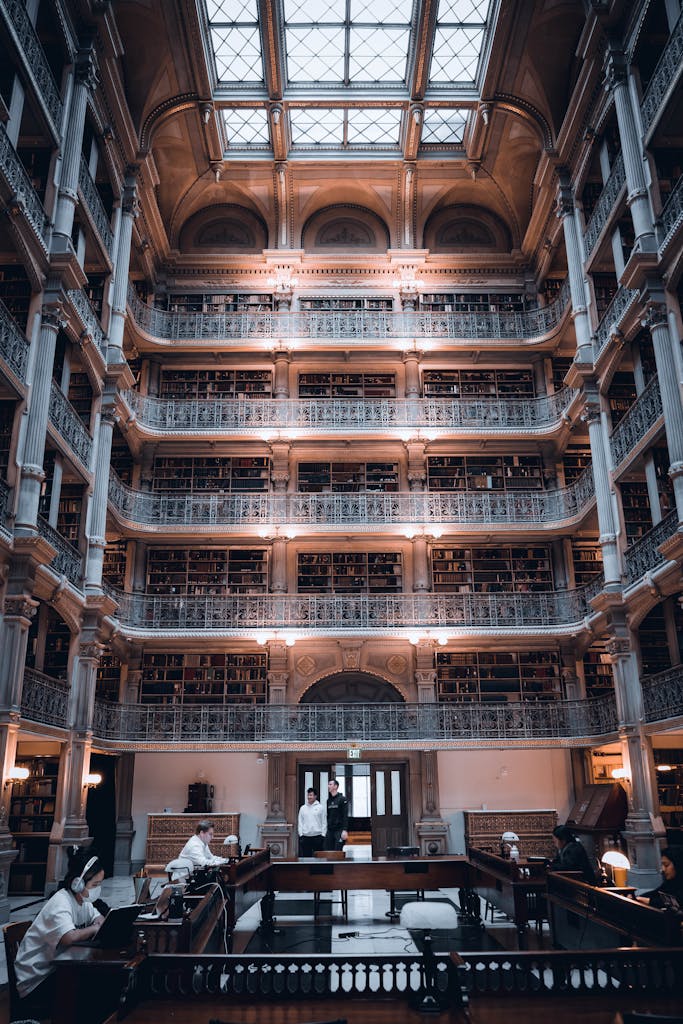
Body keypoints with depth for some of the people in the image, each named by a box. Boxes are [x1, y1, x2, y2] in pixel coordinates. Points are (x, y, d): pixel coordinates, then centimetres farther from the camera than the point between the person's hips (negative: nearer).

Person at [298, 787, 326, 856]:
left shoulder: (320, 807, 2)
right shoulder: (302, 808, 10)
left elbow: (324, 822, 1)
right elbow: (300, 822, 10)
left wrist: (323, 835, -5)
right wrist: (301, 834, 1)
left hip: (317, 836, -2)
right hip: (305, 836, 2)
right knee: (306, 855, 3)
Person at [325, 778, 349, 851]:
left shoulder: (342, 799, -5)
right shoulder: (328, 800, 14)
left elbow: (345, 816, -11)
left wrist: (345, 830, -18)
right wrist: (326, 830, 12)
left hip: (339, 830, -6)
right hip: (330, 830, 6)